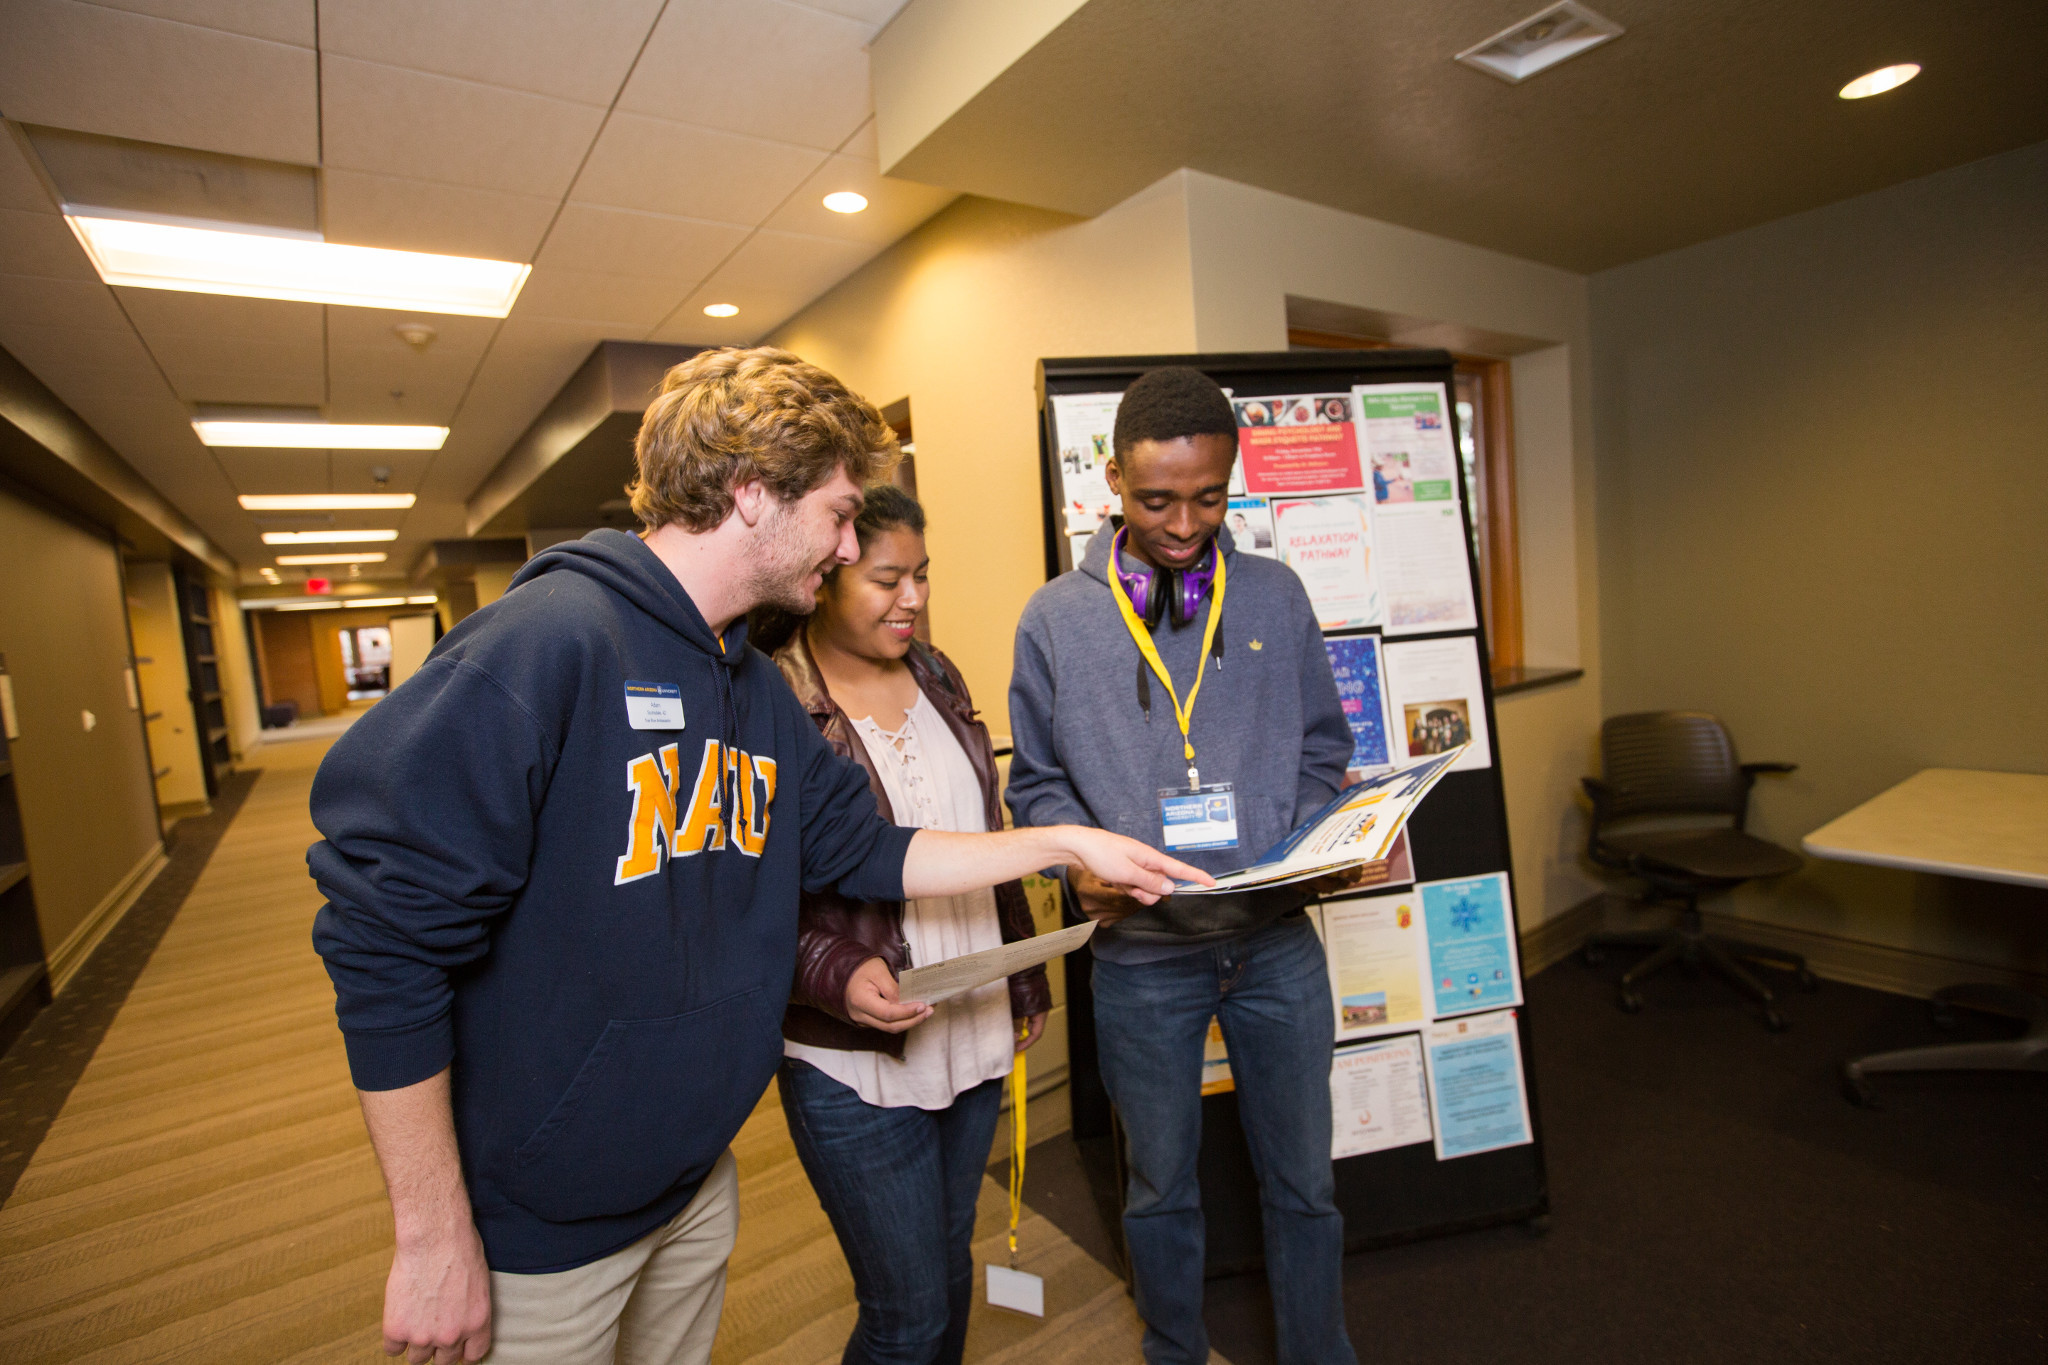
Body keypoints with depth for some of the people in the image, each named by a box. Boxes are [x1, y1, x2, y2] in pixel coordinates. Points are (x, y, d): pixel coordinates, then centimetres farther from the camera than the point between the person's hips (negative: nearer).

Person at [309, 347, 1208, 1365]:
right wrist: (432, 1238, -19)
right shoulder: (548, 642, -25)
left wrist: (1067, 842, 2)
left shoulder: (759, 688, 1)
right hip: (538, 1218, -6)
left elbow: (865, 852, 5)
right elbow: (384, 935, -24)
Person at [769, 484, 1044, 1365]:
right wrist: (834, 974, -27)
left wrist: (1026, 979, 14)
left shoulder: (935, 676, 6)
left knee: (950, 1272, 23)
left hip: (975, 1041, 6)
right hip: (854, 1064, -6)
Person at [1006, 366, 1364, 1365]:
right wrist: (1080, 861, -17)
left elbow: (1321, 753, 8)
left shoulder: (1274, 594, 1)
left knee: (1302, 1180, 20)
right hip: (1141, 955, -1)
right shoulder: (1056, 618, -4)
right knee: (1160, 1189, 20)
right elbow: (1038, 784, 1)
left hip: (1277, 941, 2)